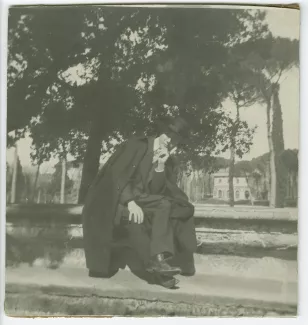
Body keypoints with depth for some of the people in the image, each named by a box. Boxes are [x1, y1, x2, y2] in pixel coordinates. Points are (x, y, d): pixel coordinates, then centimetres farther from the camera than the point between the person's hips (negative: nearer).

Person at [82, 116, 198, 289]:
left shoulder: (169, 163, 8)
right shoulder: (136, 145, -5)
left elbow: (156, 192, -2)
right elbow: (117, 174, -14)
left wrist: (161, 166, -16)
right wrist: (130, 201, -26)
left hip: (143, 201, 5)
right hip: (120, 199, -4)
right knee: (135, 219, -37)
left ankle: (160, 258, -33)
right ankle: (157, 262, -34)